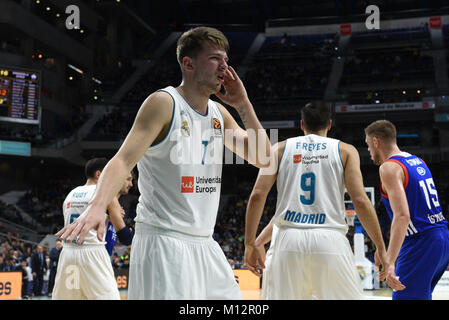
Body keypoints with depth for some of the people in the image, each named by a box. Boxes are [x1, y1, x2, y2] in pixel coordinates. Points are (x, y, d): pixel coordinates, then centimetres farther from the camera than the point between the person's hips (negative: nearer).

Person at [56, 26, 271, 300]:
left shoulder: (219, 114, 12)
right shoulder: (164, 103, -10)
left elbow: (262, 158, 12)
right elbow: (123, 160, -19)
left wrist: (243, 104, 2)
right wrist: (97, 206, -36)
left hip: (204, 245, 8)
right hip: (163, 243, -8)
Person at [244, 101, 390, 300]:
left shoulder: (280, 148, 14)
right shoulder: (345, 150, 11)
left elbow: (257, 195, 4)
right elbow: (360, 201, 0)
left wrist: (250, 243, 9)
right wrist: (380, 248, 6)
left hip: (289, 240, 1)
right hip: (330, 239, -1)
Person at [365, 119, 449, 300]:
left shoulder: (389, 168, -12)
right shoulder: (418, 161, 17)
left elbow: (402, 216, -24)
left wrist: (389, 262, -30)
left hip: (420, 244, -9)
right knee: (420, 294, 23)